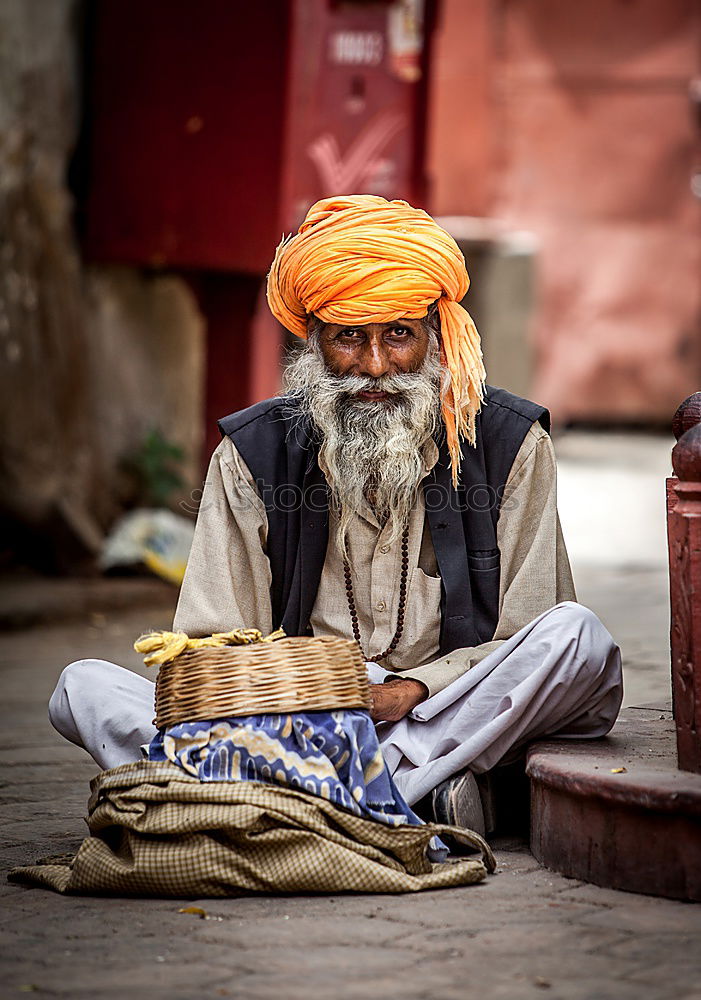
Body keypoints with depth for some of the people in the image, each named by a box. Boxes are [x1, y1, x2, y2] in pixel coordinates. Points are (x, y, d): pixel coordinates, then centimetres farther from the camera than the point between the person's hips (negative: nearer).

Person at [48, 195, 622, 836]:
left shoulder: (510, 443, 1)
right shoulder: (251, 453, 2)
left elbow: (522, 639, -1)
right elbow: (213, 647, 1)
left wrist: (407, 691, -20)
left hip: (451, 720, -1)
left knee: (578, 636, -28)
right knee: (82, 688, -21)